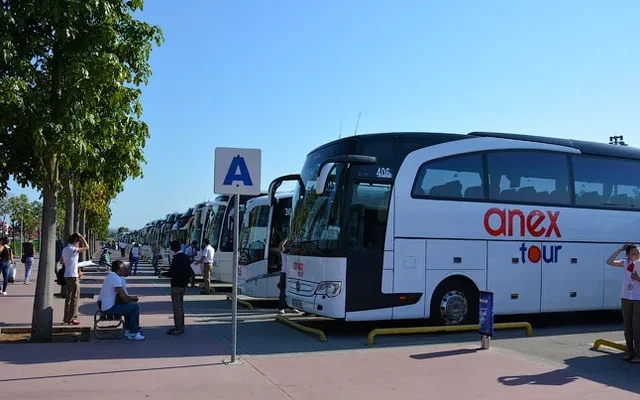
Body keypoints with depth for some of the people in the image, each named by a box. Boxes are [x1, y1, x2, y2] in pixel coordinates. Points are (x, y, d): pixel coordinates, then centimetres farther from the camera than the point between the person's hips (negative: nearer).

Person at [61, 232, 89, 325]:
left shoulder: (64, 249, 11)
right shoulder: (73, 249, -16)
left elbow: (61, 261, 21)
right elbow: (87, 247, -15)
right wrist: (81, 237, -10)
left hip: (66, 276, 9)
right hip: (73, 276, -9)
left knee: (68, 297, 15)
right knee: (75, 297, -2)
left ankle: (66, 318, 20)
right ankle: (71, 318, -1)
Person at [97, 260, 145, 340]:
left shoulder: (110, 275, 13)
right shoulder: (116, 278, -19)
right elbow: (124, 298, -21)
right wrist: (134, 298, -3)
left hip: (103, 306, 11)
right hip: (109, 308, -11)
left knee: (129, 304, 24)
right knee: (135, 307, -10)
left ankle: (128, 330, 28)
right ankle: (133, 334, -2)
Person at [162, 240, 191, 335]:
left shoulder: (176, 258, -19)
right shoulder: (186, 257, 9)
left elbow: (172, 273, -22)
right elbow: (189, 270, 14)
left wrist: (163, 273, -6)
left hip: (177, 285, -9)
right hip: (183, 284, 9)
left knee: (177, 307, -3)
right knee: (180, 306, 17)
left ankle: (178, 328, 0)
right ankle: (180, 326, 25)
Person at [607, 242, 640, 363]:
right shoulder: (626, 263, 4)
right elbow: (609, 262, -2)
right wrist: (620, 249, -5)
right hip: (626, 297, 4)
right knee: (627, 326, 10)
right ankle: (629, 351, 20)